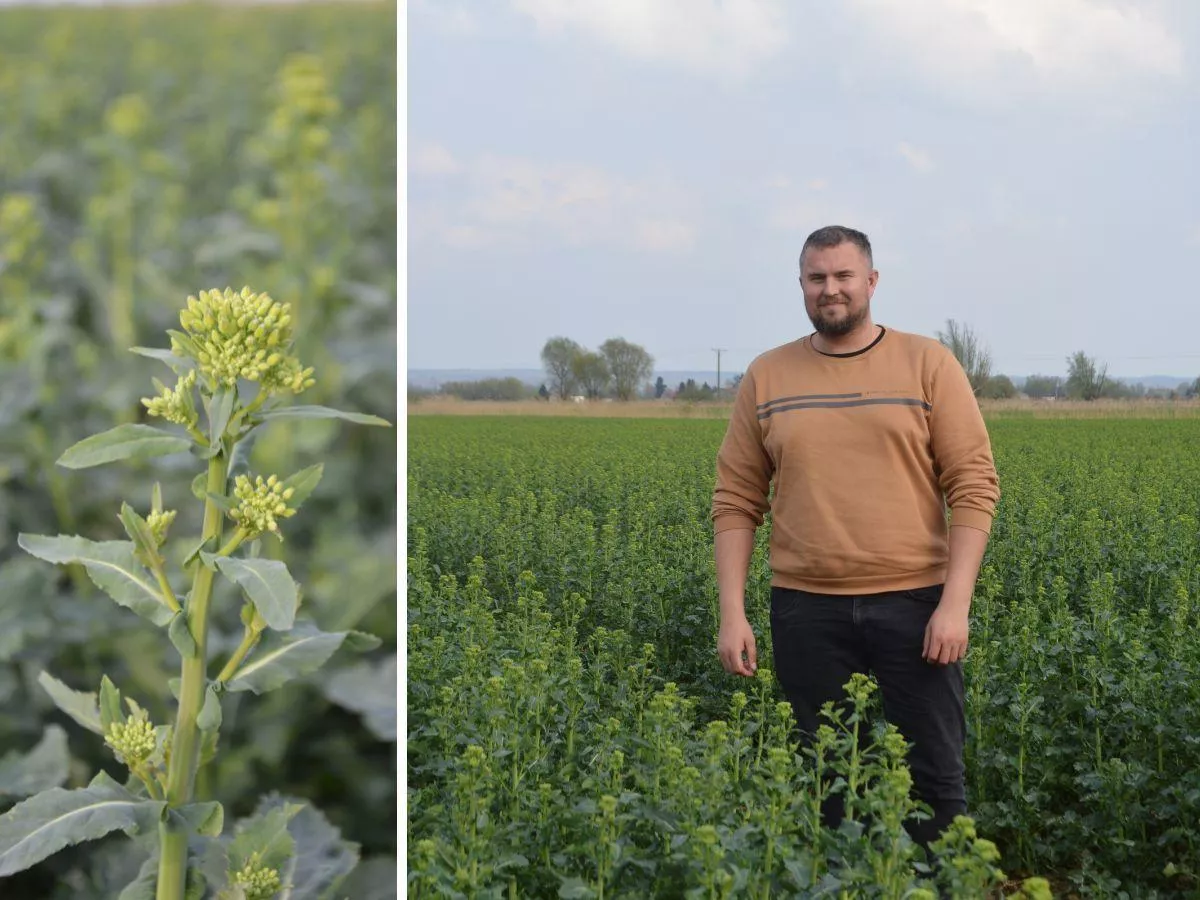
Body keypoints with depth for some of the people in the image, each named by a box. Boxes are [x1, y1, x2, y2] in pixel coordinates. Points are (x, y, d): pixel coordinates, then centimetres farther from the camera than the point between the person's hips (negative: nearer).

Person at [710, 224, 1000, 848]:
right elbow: (735, 501, 6)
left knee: (934, 776, 5)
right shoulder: (765, 377, 6)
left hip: (914, 603, -1)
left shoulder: (928, 363, 1)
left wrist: (955, 604, -11)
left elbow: (974, 486, -3)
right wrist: (732, 613, -1)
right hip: (807, 609, 2)